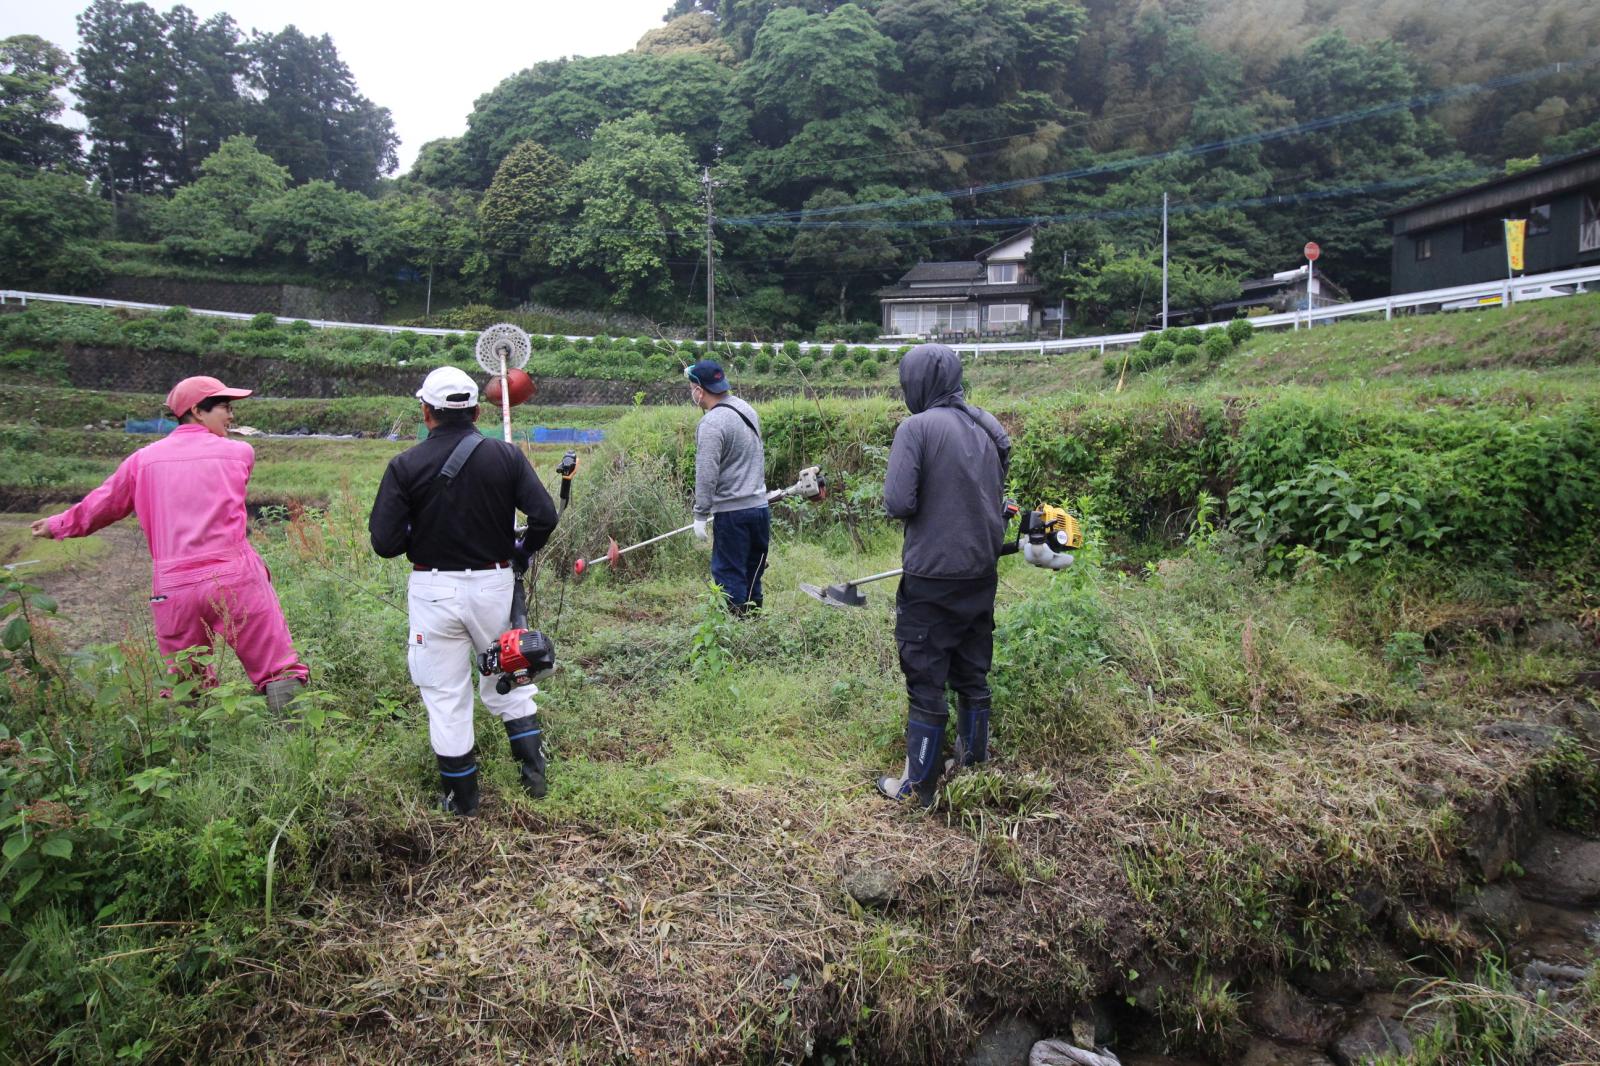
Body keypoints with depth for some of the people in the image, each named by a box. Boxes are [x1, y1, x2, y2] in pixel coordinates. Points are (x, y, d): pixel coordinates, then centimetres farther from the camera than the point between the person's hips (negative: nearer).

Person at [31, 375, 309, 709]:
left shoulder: (143, 459, 13)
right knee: (280, 670, -3)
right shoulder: (240, 452, 7)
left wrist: (58, 524, 46)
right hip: (236, 580, -3)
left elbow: (104, 504, 26)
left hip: (172, 590, 3)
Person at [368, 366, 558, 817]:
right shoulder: (506, 456, -4)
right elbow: (545, 516, -10)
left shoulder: (405, 466, -8)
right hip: (494, 583, 2)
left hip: (434, 590, -1)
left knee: (446, 696, 11)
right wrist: (520, 550, 8)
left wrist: (419, 533, 10)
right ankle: (534, 772, 22)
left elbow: (385, 542, -11)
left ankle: (462, 799, 21)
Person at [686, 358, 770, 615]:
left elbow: (706, 475, -19)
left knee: (728, 574, 0)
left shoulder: (712, 423, -17)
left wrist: (700, 515, -13)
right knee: (752, 573, 17)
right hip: (761, 506, 8)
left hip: (733, 512, -8)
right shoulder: (747, 409, 10)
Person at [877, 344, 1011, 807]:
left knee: (926, 683, 4)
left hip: (932, 578, -6)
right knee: (973, 678, 17)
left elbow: (898, 503, -19)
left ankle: (918, 786, 14)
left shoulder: (916, 428, -14)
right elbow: (998, 500, 14)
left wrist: (923, 505, 1)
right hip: (982, 575, 7)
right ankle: (973, 767, 29)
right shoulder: (989, 427, 7)